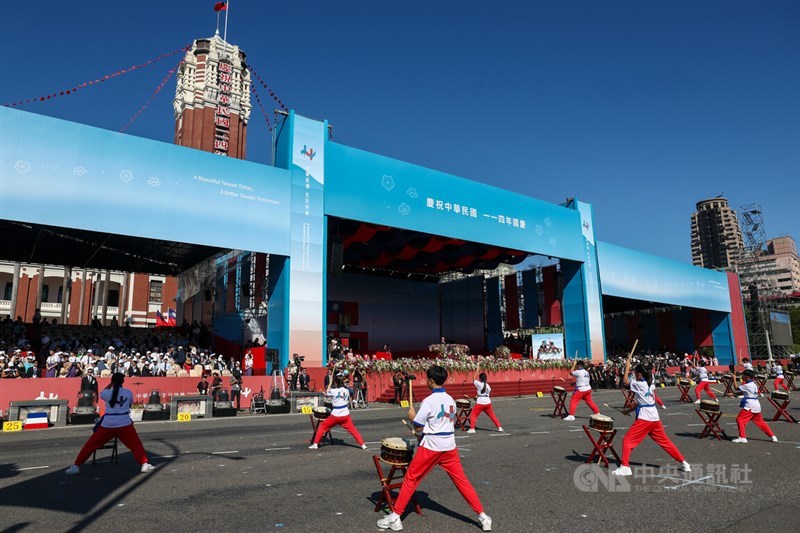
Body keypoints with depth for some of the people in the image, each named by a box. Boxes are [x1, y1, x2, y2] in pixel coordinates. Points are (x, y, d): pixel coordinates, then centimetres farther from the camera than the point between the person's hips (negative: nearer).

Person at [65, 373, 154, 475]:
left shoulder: (107, 393, -3)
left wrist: (111, 384, 26)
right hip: (124, 424, 0)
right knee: (136, 444, 9)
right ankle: (144, 464, 1)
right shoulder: (129, 393, -1)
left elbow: (101, 393, 22)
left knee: (91, 444, 15)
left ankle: (76, 466, 16)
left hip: (107, 424, 0)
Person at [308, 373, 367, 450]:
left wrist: (330, 383, 13)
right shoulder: (346, 391, -1)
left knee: (322, 426, 13)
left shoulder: (333, 391, -13)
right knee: (353, 429, 11)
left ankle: (315, 444, 14)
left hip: (335, 415, -3)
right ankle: (362, 445, 7)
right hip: (345, 415, 3)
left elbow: (326, 393, 8)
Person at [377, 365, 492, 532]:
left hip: (431, 447, -6)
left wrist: (412, 417, 7)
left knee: (410, 479, 6)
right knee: (462, 480, 12)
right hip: (450, 446, 6)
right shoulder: (451, 400, 6)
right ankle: (483, 517, 12)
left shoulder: (428, 401, -15)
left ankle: (395, 518, 11)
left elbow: (418, 428, -11)